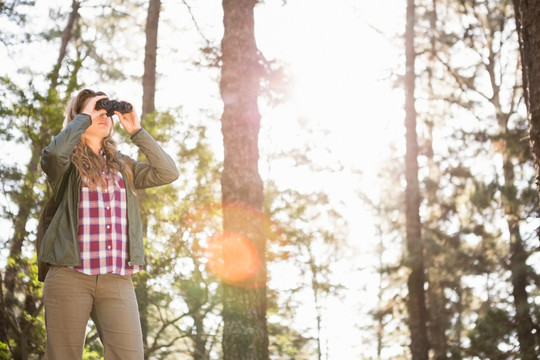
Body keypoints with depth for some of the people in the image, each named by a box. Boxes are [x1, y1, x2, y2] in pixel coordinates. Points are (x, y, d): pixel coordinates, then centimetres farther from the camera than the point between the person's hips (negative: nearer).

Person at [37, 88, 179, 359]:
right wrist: (84, 117, -4)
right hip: (70, 276, -3)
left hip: (118, 279, 3)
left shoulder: (122, 166, 19)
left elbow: (168, 173, 8)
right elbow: (52, 154, -18)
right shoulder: (67, 164, 7)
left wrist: (136, 130, 7)